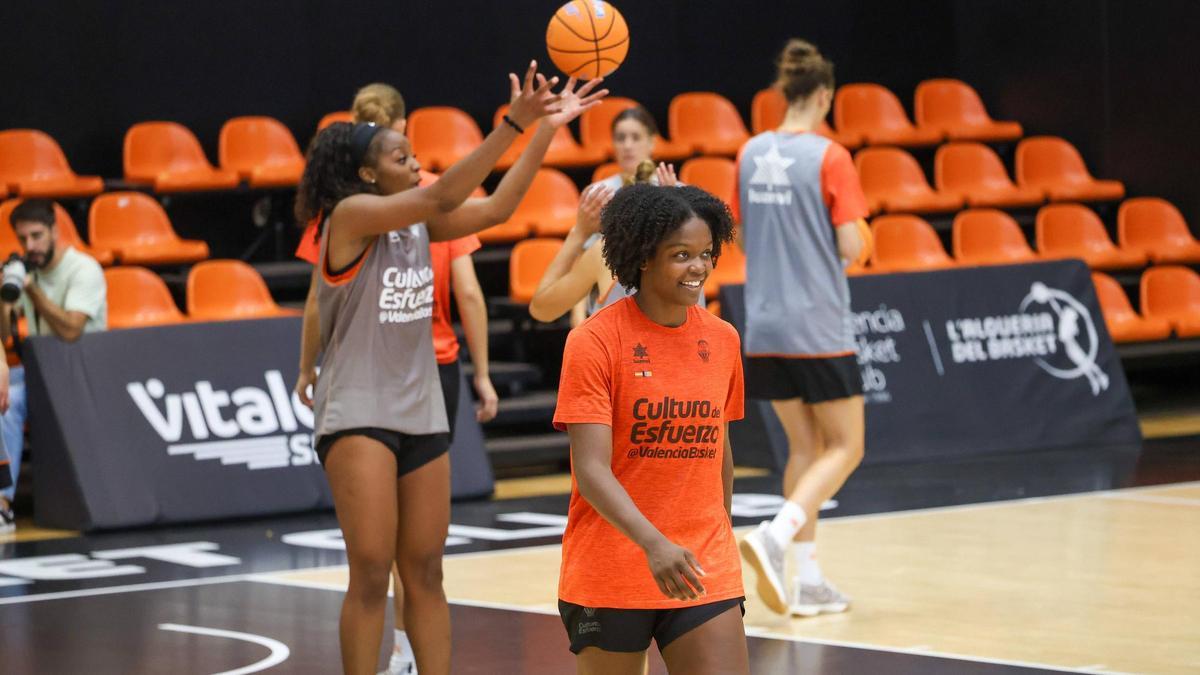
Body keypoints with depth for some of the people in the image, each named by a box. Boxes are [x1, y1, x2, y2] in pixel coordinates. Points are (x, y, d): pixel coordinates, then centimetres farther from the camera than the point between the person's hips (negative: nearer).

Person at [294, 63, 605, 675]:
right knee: (372, 572, -9)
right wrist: (513, 124, -25)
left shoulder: (418, 224, 9)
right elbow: (443, 197, -22)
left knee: (424, 573, 8)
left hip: (421, 413, 7)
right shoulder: (348, 216, -11)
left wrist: (546, 129, 1)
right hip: (357, 413, -7)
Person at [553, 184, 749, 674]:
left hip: (704, 575, 4)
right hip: (608, 574, -3)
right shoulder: (595, 340, -10)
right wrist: (654, 544, -30)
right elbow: (592, 470, -17)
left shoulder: (722, 341, 6)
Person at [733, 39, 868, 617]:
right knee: (845, 447, 4)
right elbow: (850, 247, -13)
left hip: (765, 326, 6)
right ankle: (773, 537, -19)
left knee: (804, 446, 14)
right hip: (819, 328, -6)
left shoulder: (750, 154, 5)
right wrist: (856, 241, 8)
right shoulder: (829, 157, -12)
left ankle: (807, 581, 10)